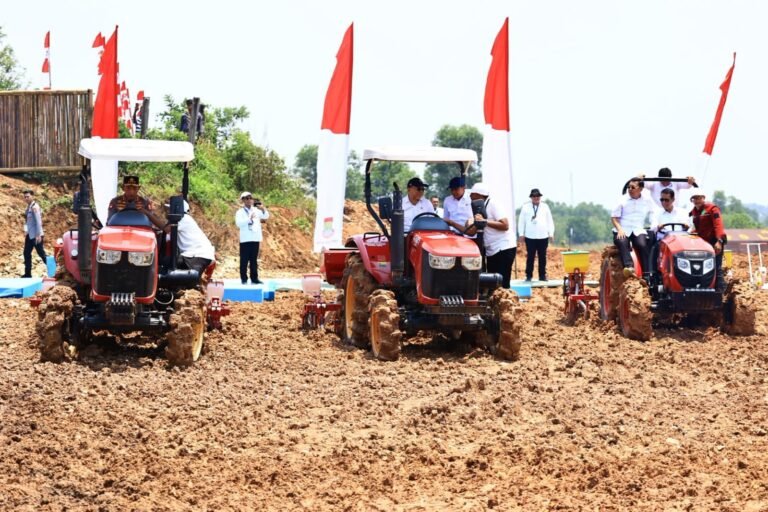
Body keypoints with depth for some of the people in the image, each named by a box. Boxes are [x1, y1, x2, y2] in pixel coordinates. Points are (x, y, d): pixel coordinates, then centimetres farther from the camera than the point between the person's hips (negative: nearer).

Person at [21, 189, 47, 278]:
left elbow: (38, 222, -21)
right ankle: (28, 273, 16)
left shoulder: (34, 207, -17)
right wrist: (26, 231, 9)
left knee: (41, 253, -1)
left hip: (36, 235, -9)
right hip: (30, 235, 9)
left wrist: (38, 235, -23)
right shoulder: (28, 207, 10)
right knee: (27, 253, 10)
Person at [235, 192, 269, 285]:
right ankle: (244, 279, 2)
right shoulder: (240, 212, -1)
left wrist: (263, 209, -19)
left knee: (254, 260, 8)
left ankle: (254, 279, 12)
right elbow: (239, 223, -16)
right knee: (244, 260, -2)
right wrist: (249, 219, -28)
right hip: (245, 239, -4)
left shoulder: (256, 211, 10)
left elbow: (266, 216, 1)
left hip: (255, 239, 4)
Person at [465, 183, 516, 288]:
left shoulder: (493, 205, -11)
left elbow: (505, 225, -20)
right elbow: (471, 231, 15)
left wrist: (485, 221, -20)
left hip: (504, 248, -9)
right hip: (491, 251, 9)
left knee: (502, 283, -12)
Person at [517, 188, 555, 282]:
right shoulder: (525, 207, 5)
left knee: (542, 257, 4)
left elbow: (550, 221, 11)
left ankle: (542, 275, 9)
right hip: (530, 237, -2)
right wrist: (521, 234, 0)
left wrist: (551, 234, 5)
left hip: (543, 236, 2)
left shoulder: (545, 207, 10)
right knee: (530, 257, -2)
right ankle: (528, 275, 3)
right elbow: (521, 221, 6)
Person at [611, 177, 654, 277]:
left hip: (639, 231, 0)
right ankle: (629, 267, -50)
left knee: (642, 244, -31)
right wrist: (619, 229, -9)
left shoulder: (647, 201, 12)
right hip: (623, 231, 0)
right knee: (622, 242, -34)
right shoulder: (623, 200, 9)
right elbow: (614, 217, 6)